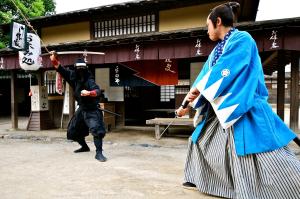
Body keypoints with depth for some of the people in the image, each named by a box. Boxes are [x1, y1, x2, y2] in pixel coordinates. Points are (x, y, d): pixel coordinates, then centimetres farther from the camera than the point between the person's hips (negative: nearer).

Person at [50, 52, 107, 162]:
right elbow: (61, 69, 5)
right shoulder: (73, 76, -1)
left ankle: (99, 153, -21)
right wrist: (54, 59, -9)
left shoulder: (89, 80, -21)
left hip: (92, 110, -7)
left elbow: (97, 91, -37)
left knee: (96, 129, -25)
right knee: (73, 130, 17)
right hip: (81, 109, 8)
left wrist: (89, 93, -56)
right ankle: (84, 146, 37)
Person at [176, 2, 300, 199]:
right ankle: (198, 180, 33)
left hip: (242, 107, -9)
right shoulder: (218, 49, 15)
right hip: (220, 108, 9)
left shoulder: (242, 39, -10)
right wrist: (187, 105, 15)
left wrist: (197, 90, -14)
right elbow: (204, 76, 15)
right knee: (200, 140, 17)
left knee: (261, 150, -10)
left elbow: (223, 71, -21)